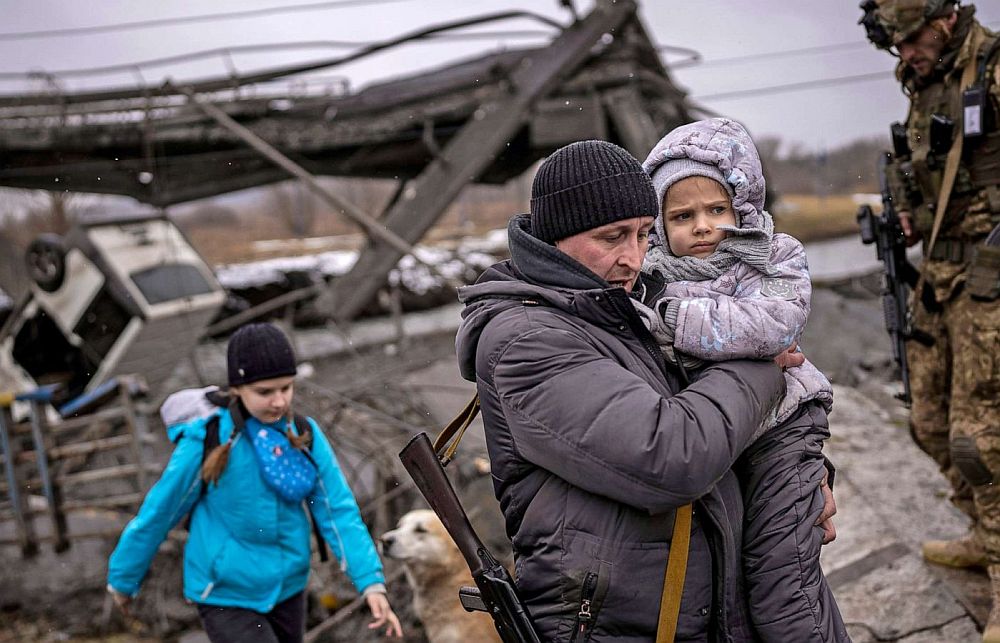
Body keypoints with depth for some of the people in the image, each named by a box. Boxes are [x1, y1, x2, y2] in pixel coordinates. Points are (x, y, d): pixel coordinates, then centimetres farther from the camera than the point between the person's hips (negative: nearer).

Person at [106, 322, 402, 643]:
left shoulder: (305, 437, -8)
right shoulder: (207, 442, -18)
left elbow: (338, 511, -9)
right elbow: (157, 514, -7)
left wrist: (371, 581, -19)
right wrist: (123, 578, 4)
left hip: (287, 590, 5)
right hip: (226, 598, -5)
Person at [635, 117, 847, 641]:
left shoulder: (777, 258, -4)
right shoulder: (654, 276, 1)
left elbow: (774, 323, -26)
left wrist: (673, 316, -28)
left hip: (776, 431, -3)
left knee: (780, 588, -5)